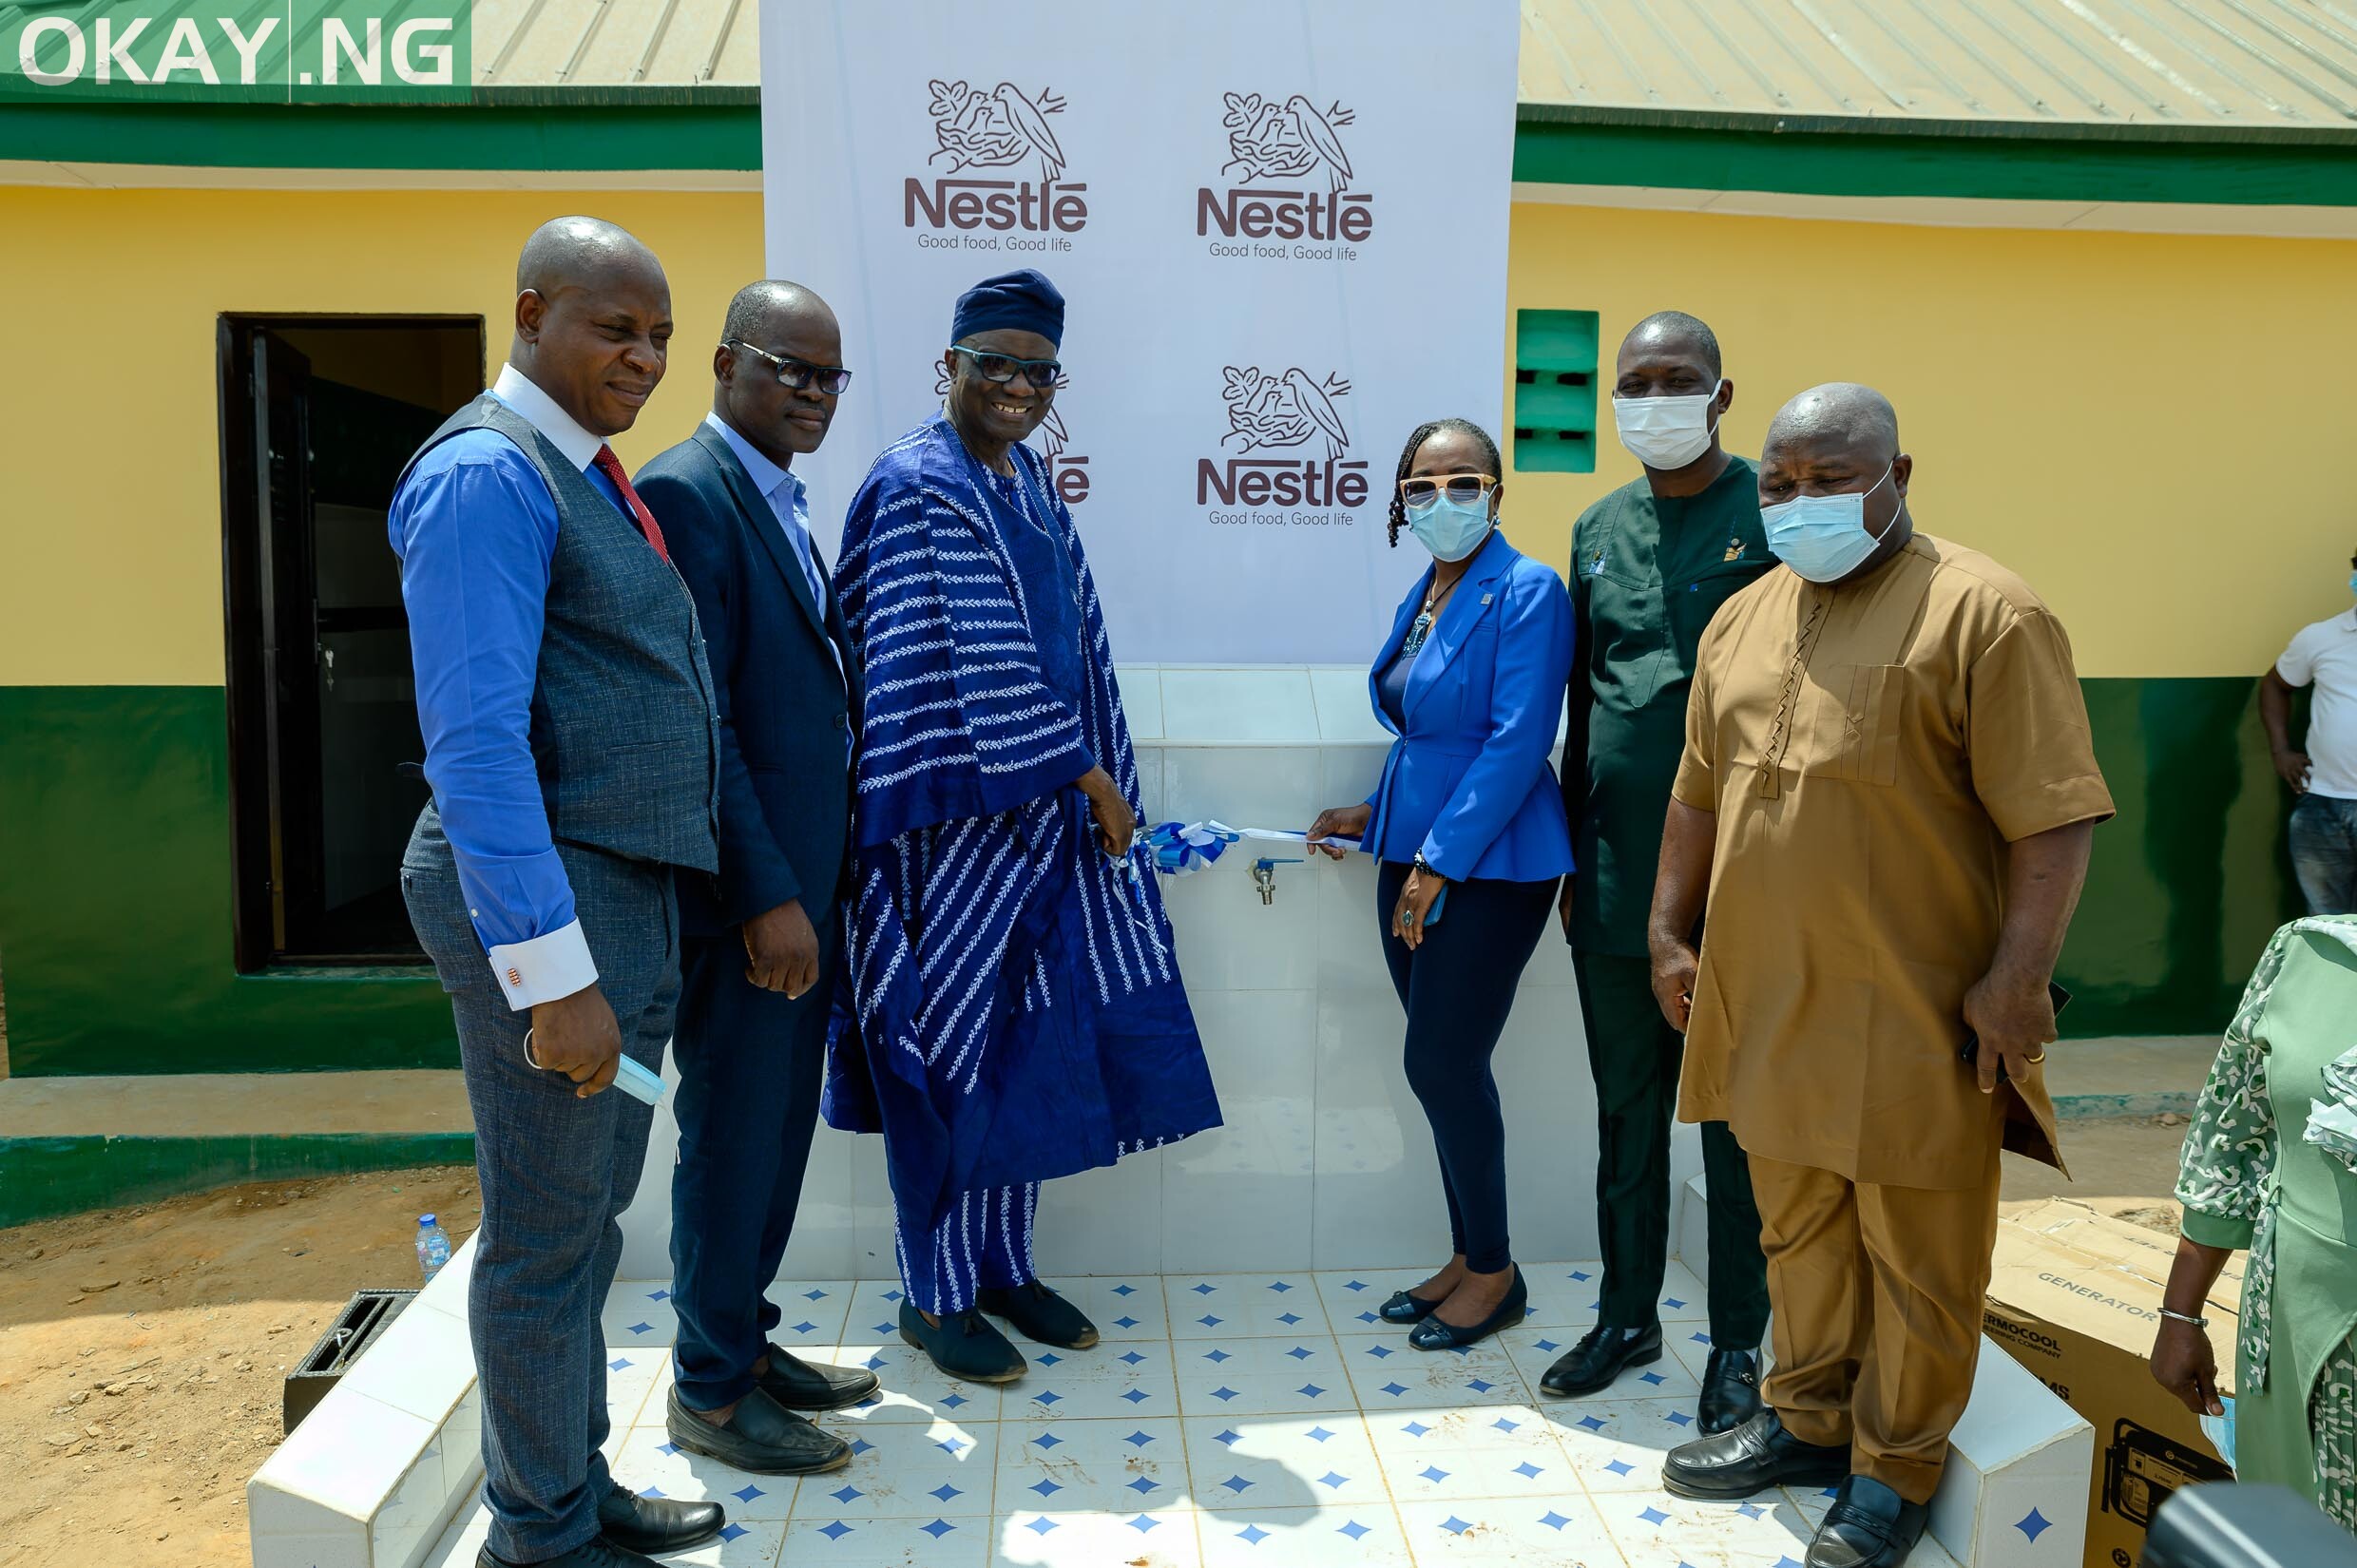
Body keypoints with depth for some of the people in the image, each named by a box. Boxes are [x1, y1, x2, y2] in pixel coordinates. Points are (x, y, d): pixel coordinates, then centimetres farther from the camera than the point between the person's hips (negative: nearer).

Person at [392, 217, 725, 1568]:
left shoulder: (595, 481, 15)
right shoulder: (489, 473, -14)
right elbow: (475, 739, -21)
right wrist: (553, 976, -24)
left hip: (630, 893, 10)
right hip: (546, 897, -10)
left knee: (591, 1215, 20)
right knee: (547, 1232, 5)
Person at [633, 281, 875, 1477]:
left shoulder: (780, 503, 16)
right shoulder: (685, 494, -14)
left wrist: (810, 884, 12)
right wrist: (765, 896, -21)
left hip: (798, 875, 9)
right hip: (742, 883, -9)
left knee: (778, 1123, 18)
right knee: (732, 1128, 4)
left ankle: (744, 1341, 34)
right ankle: (710, 1390, 21)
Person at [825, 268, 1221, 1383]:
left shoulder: (1029, 484, 14)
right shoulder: (919, 488, -12)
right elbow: (975, 666, -19)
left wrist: (1090, 781, 9)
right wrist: (1089, 775, -14)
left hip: (1042, 818, 8)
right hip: (954, 820, -8)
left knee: (1028, 1041, 13)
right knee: (951, 1047, 2)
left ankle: (1003, 1266, 28)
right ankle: (936, 1297, 18)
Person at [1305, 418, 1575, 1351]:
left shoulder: (1525, 592, -12)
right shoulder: (1421, 599, 13)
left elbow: (1516, 744, -18)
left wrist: (1439, 864, -18)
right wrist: (1375, 814, 10)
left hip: (1488, 867, -7)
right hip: (1416, 856, 8)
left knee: (1442, 1064, -4)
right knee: (1442, 1066, 12)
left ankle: (1495, 1274, 16)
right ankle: (1468, 1257, 26)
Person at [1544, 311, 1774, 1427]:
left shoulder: (1774, 518, -6)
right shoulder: (1599, 529, 10)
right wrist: (1574, 858, 13)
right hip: (1616, 875, 5)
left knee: (1736, 1121, 8)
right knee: (1626, 1111, 15)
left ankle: (1738, 1341, 24)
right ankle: (1628, 1316, 32)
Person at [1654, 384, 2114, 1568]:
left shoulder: (1982, 614, -10)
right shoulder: (1742, 621, 11)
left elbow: (2054, 817, -14)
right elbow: (1697, 794, 16)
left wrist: (2015, 978, -18)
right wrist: (1668, 933, 13)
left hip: (1914, 1016, -6)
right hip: (1768, 1003, 6)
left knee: (1916, 1251, 9)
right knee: (1799, 1228, 19)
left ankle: (1894, 1469, 26)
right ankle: (1808, 1422, 37)